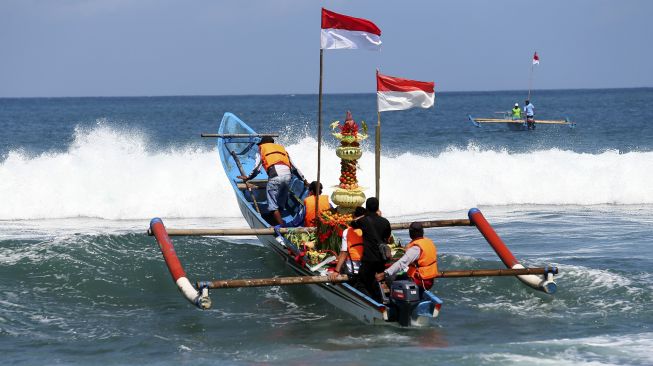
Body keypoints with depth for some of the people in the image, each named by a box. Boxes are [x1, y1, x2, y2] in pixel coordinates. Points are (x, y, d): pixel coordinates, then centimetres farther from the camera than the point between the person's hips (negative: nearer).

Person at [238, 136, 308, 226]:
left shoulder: (262, 149, 22)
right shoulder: (281, 148, 33)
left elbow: (257, 169, 12)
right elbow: (293, 168, 30)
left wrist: (247, 178, 28)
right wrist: (304, 180, 37)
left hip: (275, 175, -5)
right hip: (288, 175, 5)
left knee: (273, 206, -2)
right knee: (280, 205, 16)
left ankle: (282, 226, -14)